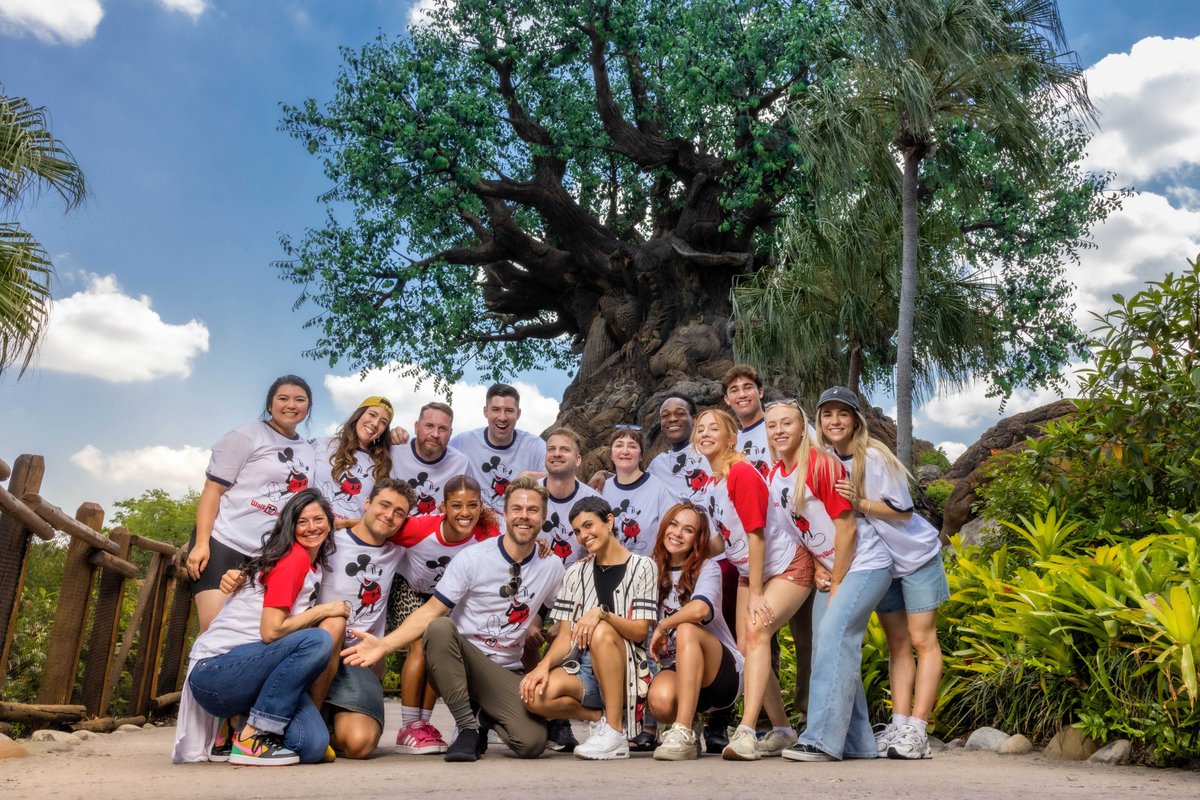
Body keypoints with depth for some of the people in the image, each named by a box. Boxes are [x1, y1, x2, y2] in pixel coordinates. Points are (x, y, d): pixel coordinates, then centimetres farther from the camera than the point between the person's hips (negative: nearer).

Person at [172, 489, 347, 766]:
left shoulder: (316, 565, 12)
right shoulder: (293, 557, -13)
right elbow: (271, 630, -20)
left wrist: (336, 618, -3)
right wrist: (324, 610, -10)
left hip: (250, 668, 8)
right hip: (214, 671, -7)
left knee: (314, 745, -15)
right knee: (317, 641, -29)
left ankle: (234, 728, 12)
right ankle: (249, 739, -17)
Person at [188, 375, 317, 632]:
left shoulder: (309, 453, 16)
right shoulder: (248, 435, 1)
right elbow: (213, 488, -5)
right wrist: (201, 543, -14)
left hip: (268, 554, 5)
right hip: (223, 543, -5)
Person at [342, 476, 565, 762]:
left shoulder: (551, 567, 2)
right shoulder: (473, 559, -8)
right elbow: (431, 612, -11)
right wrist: (384, 644, -25)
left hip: (507, 672, 2)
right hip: (460, 661, -2)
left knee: (531, 743, -24)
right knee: (439, 628, -35)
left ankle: (488, 715, 12)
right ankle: (468, 728, -19)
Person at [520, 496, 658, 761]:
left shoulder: (642, 567, 1)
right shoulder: (576, 573, 13)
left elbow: (639, 632, -8)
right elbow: (566, 635, 5)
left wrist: (601, 613, -26)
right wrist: (544, 664, -15)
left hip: (627, 671, -3)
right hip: (583, 670, 3)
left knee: (601, 631, -35)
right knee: (534, 695, -28)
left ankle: (616, 732, -23)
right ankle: (601, 717, -1)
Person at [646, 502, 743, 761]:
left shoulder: (707, 568, -8)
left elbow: (699, 609, -29)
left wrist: (662, 626, -17)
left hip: (723, 674, -3)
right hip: (676, 670, 3)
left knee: (686, 630, -34)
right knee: (660, 699, -34)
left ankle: (683, 732, -33)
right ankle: (687, 730, 2)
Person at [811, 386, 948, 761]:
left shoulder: (874, 457, -18)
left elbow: (902, 511, -17)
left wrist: (859, 503, -30)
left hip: (916, 556, -5)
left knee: (922, 640, -4)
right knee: (897, 644, 7)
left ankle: (916, 730, -5)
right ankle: (898, 725, 6)